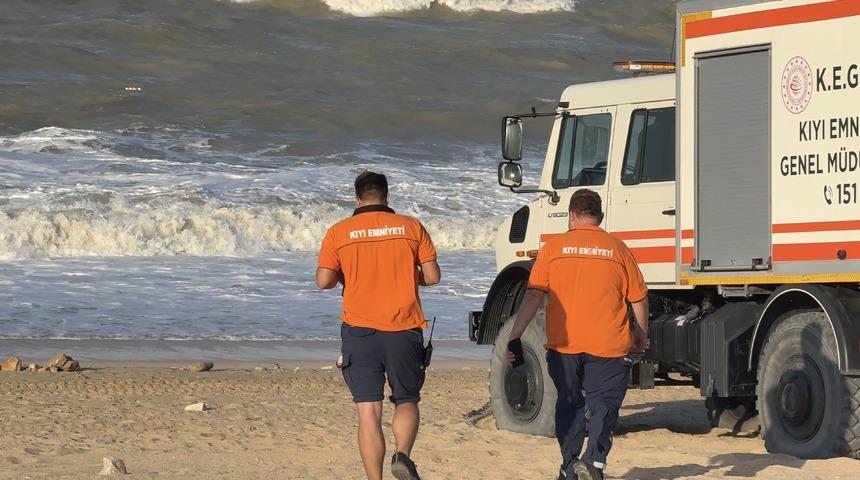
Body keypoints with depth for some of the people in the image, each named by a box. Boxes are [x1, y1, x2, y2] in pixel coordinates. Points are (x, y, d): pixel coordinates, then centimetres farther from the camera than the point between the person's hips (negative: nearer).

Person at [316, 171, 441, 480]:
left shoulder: (339, 232, 1)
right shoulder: (411, 227, 3)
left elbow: (324, 281, -3)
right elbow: (432, 276, 2)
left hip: (359, 330, 0)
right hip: (404, 330, 0)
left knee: (368, 412, 2)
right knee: (407, 401, 13)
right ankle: (403, 455, -13)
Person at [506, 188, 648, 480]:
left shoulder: (553, 248, 1)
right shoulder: (617, 249, 2)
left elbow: (533, 295, -5)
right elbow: (639, 298, 8)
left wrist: (515, 337, -3)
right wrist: (642, 334, 24)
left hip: (563, 344, 1)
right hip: (608, 345, -1)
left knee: (569, 404, 17)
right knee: (603, 405, 2)